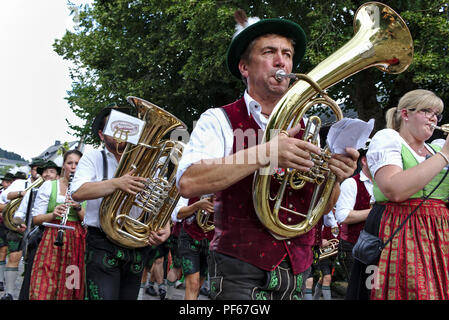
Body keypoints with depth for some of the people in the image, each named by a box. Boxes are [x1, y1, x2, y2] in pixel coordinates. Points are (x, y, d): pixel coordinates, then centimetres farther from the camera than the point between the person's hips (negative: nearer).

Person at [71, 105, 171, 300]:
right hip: (103, 245, -3)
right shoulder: (93, 158, 5)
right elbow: (77, 193, -12)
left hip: (137, 246, 3)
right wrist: (116, 183, -25)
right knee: (103, 295, -16)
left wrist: (165, 228, -11)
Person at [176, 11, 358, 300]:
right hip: (242, 273, -5)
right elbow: (188, 183, -23)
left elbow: (322, 207, 12)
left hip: (297, 271, 5)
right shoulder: (220, 121, -5)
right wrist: (265, 154, -29)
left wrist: (334, 179, -10)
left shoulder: (304, 127, 9)